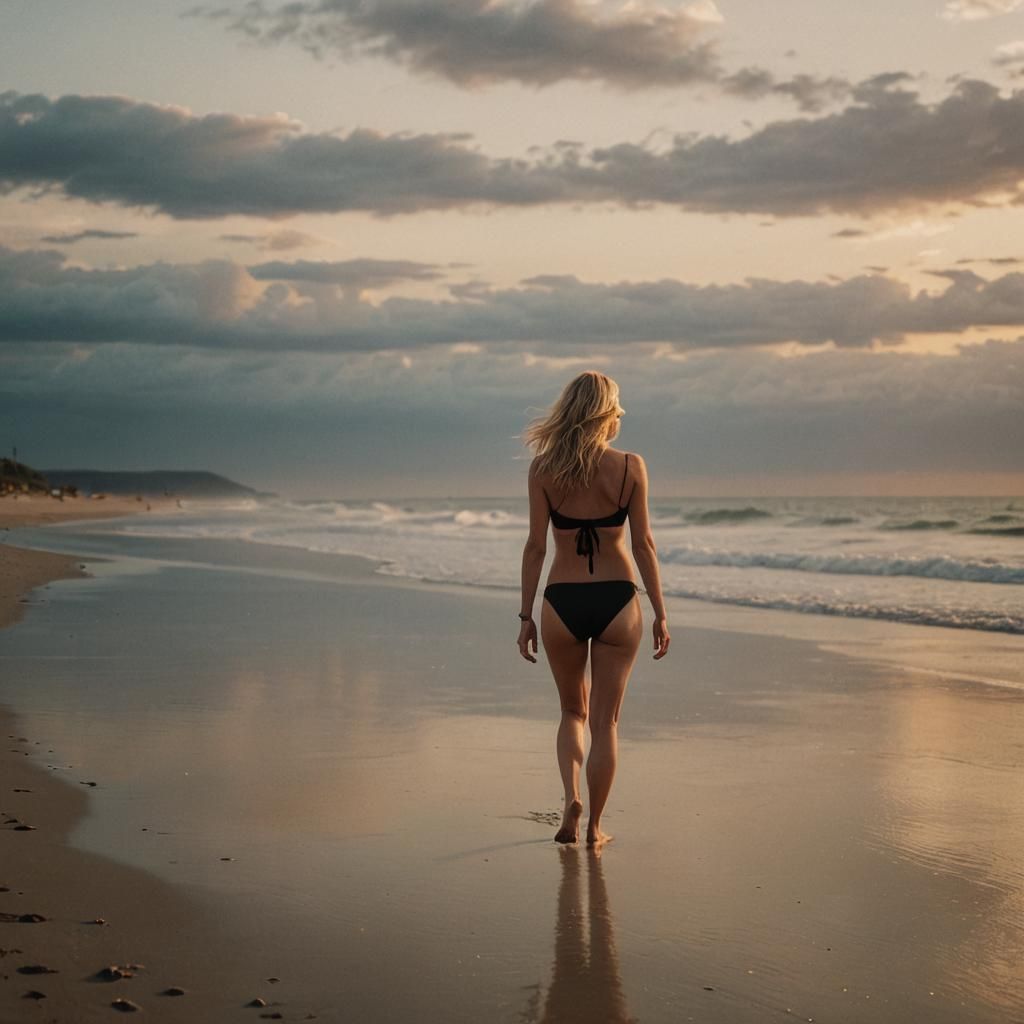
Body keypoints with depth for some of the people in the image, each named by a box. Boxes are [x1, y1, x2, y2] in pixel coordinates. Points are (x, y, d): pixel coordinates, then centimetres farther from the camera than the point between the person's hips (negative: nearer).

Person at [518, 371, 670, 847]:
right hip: (617, 602, -1)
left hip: (562, 603, 1)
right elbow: (643, 544, -4)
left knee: (573, 711, 22)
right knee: (605, 720, 11)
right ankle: (594, 826, 15)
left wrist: (525, 616, 3)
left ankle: (571, 797, 4)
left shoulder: (543, 468, -3)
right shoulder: (630, 466, -5)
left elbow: (536, 546, -3)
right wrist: (660, 612, 3)